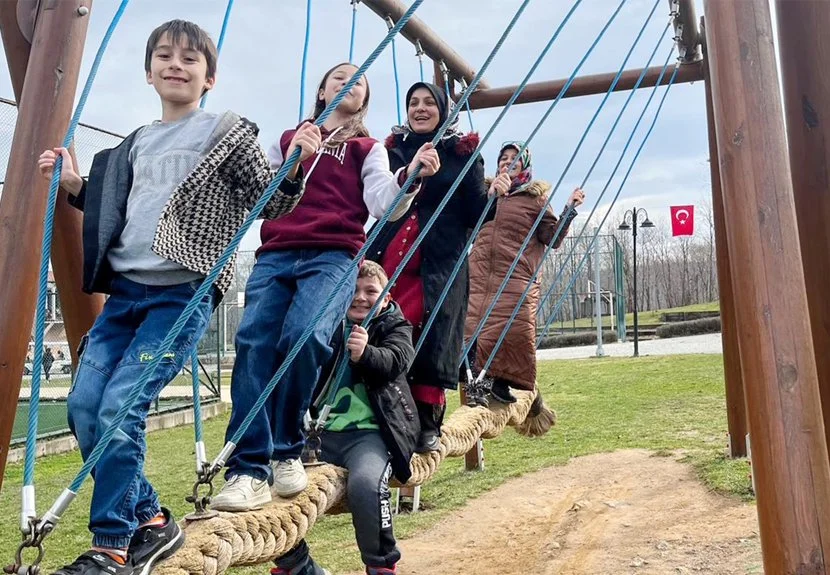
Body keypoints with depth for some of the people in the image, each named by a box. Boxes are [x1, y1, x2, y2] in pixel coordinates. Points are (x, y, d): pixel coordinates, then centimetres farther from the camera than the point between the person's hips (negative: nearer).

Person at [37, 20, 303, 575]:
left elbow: (272, 203, -2)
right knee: (83, 407, 2)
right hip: (123, 289, 7)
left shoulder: (229, 133, 2)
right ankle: (152, 521, 17)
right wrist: (76, 187, 15)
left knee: (121, 408, -15)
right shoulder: (136, 144, 19)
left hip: (183, 293, -7)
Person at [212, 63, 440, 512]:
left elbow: (382, 201, 1)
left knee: (304, 335, -28)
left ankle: (286, 451, -9)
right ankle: (248, 470, -18)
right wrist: (293, 159, -2)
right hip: (276, 253, 3)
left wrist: (409, 175, -19)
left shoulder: (367, 149, 20)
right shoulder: (288, 139, 27)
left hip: (333, 255, -2)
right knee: (254, 343, -19)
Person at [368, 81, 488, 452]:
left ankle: (427, 425, 5)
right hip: (385, 258, 2)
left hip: (439, 264, -2)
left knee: (430, 340, -5)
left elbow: (473, 215, 4)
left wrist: (492, 197, -15)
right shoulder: (391, 150, 16)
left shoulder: (463, 153, 8)